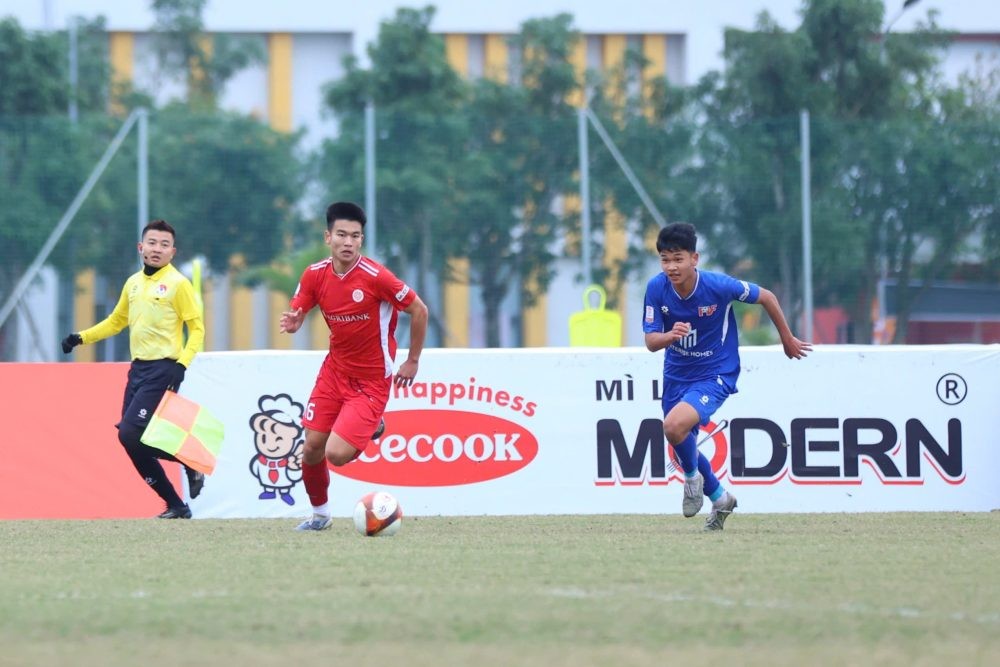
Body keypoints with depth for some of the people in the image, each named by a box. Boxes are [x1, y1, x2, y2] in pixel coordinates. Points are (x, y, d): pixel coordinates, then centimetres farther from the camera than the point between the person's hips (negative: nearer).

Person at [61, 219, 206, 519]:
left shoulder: (178, 283, -5)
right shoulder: (133, 283, 14)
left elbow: (197, 329, -6)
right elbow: (116, 321, 26)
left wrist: (182, 363, -19)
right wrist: (81, 337, 15)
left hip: (163, 370, -7)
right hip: (138, 368, 7)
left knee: (131, 433, -17)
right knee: (133, 440, 2)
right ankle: (175, 506, 11)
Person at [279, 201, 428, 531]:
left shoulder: (375, 276, -21)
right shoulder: (315, 275, -6)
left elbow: (418, 310, -11)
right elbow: (295, 315, 4)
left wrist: (412, 361, -3)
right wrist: (291, 323, -22)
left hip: (371, 379, -5)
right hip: (334, 371, 5)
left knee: (337, 454, -16)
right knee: (312, 449, 2)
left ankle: (372, 429, 18)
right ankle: (320, 513, 27)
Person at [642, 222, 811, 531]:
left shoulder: (719, 285, -24)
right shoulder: (656, 288, -15)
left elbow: (766, 297, -7)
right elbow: (650, 342, -13)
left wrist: (787, 340, 6)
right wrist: (670, 335, -38)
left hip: (715, 375, -5)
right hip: (676, 375, 5)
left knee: (674, 426, -28)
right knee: (682, 446, 16)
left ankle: (692, 476, 3)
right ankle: (719, 498, 42)